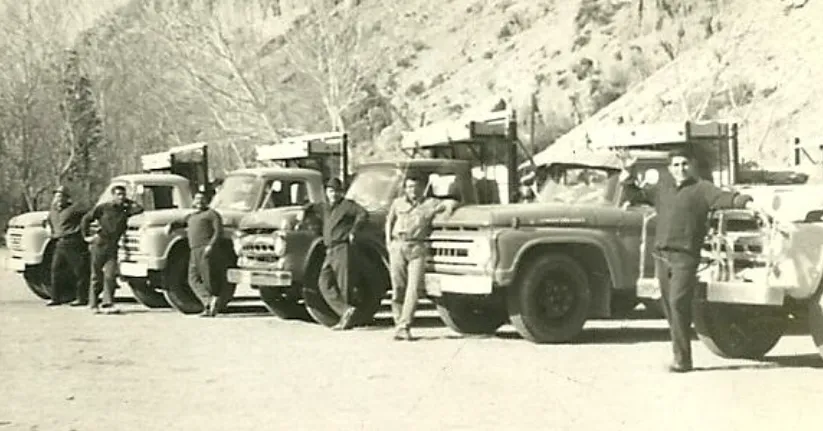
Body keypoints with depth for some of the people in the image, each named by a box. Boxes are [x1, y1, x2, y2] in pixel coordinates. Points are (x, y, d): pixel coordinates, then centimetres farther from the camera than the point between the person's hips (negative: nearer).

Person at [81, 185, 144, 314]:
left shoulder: (124, 210, 6)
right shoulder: (102, 208, -2)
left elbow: (140, 209, -6)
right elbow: (86, 219, 6)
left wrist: (128, 202, 1)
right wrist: (86, 236, 2)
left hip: (112, 247, 2)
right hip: (99, 245, -2)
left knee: (110, 276, -9)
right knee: (97, 277, 4)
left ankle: (107, 304, -9)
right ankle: (93, 305, 16)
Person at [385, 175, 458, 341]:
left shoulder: (430, 204, 10)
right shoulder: (398, 203, 17)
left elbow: (451, 202, 11)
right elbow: (389, 221, 26)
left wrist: (449, 205, -12)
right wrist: (388, 240, 14)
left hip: (417, 248, -2)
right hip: (398, 246, 2)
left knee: (413, 288, -11)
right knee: (398, 287, 1)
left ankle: (404, 326, -14)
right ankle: (399, 323, 9)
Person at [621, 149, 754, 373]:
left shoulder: (702, 188, 0)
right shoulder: (662, 189, 18)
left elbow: (724, 197, -14)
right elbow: (640, 194, 31)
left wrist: (748, 203, -31)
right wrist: (628, 183, 12)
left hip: (685, 256, -6)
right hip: (661, 255, 6)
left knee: (678, 303, -15)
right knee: (668, 306, 9)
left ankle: (682, 359, -11)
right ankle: (680, 356, 19)